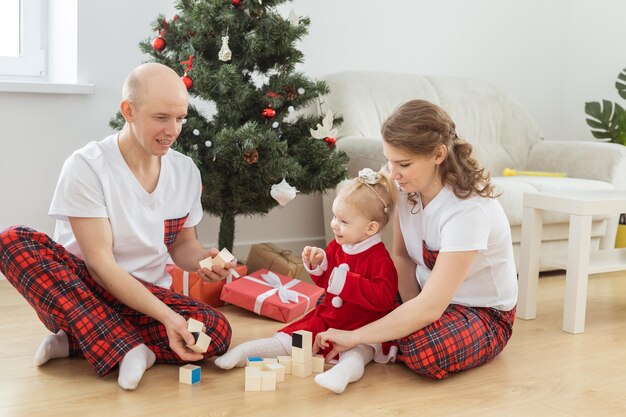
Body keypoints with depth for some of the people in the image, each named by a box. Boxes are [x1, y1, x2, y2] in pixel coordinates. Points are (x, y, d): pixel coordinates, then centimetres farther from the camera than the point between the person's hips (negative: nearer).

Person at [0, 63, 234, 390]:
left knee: (216, 330, -26)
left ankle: (74, 341, -16)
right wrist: (166, 315, -29)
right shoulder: (86, 167, -15)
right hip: (78, 292, -3)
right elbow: (101, 264, -19)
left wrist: (201, 260, -13)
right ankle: (128, 350, -34)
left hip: (147, 297, 3)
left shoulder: (186, 171, 0)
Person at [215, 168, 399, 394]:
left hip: (363, 330, -7)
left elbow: (383, 298, -31)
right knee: (287, 339, 0)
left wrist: (346, 282, -32)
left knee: (357, 354, -38)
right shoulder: (335, 247, 5)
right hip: (326, 319, 7)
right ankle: (244, 351, -1)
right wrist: (316, 264, -3)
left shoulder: (380, 259, -18)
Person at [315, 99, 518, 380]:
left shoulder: (468, 209, -33)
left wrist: (354, 336, -34)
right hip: (428, 294, 6)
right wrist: (414, 313, -18)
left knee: (424, 353, -36)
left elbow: (430, 307, -36)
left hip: (485, 313, -6)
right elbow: (402, 256, -1)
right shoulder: (408, 187, -12)